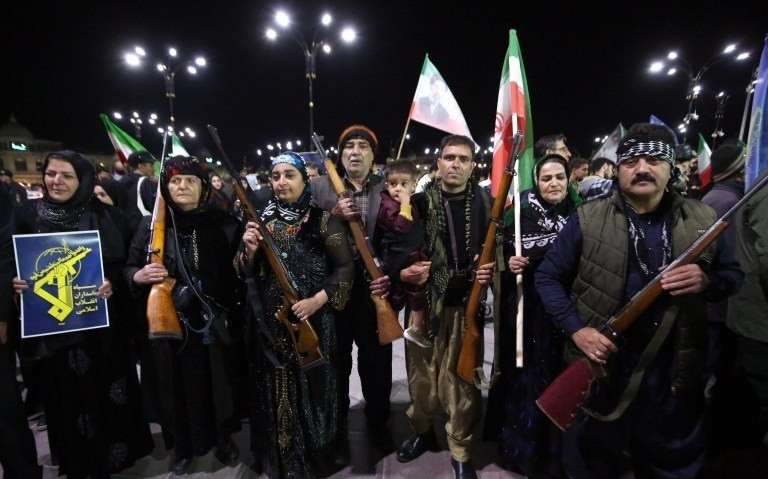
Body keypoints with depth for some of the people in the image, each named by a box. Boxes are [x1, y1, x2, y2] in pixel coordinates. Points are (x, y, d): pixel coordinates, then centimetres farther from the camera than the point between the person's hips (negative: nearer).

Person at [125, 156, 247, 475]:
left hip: (215, 323, 0)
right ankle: (182, 446, 39)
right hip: (170, 324, 1)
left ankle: (223, 439, 37)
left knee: (217, 383, 12)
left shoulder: (223, 224, -2)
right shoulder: (151, 225, 1)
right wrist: (138, 276, -14)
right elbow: (128, 268, 7)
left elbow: (238, 273, 0)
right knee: (177, 387, 13)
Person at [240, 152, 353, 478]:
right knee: (275, 388, 15)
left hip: (313, 321, -3)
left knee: (310, 385, 8)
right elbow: (247, 275, 8)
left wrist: (317, 300, -18)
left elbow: (345, 268, -8)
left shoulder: (323, 220, -5)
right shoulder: (262, 219, 7)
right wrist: (250, 251, -12)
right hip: (269, 321, 4)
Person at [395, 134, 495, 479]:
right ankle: (422, 431, 41)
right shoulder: (420, 201, 0)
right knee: (422, 373, 13)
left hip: (467, 304, 0)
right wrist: (402, 272, -16)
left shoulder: (485, 202, 1)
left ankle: (461, 451, 31)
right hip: (425, 301, 1)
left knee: (462, 379, 9)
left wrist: (491, 270, -14)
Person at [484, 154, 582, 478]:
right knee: (525, 374, 6)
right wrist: (510, 264, -19)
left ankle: (556, 450, 34)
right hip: (526, 308, -2)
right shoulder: (521, 213, -5)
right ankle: (521, 446, 28)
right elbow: (504, 256, 0)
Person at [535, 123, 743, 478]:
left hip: (674, 374, 3)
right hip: (598, 367, -2)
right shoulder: (588, 219, -9)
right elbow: (548, 277, -5)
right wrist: (575, 329, -16)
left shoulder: (702, 221, -1)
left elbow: (733, 275, 8)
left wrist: (707, 281, -16)